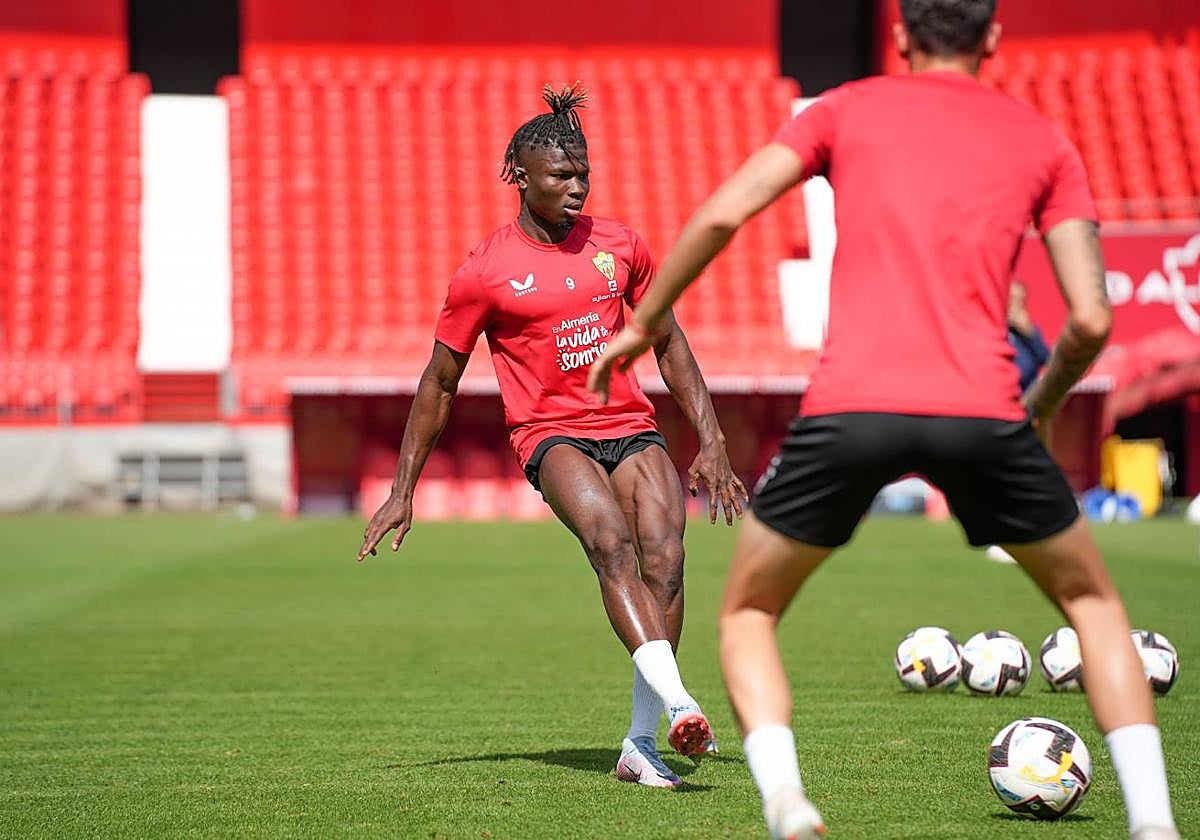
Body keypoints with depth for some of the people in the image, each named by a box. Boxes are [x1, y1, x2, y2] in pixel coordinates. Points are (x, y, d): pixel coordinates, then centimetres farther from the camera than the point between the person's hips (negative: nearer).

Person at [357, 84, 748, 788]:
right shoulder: (484, 273, 0)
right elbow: (440, 384, 8)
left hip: (632, 426, 4)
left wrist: (711, 441, 11)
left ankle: (643, 743, -13)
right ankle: (677, 701, -45)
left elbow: (670, 345, 19)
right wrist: (403, 493, 9)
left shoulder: (620, 245, 10)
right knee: (612, 542, -31)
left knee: (664, 559, -18)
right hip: (551, 433, -4)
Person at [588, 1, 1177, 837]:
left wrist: (642, 325, 18)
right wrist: (1039, 412, 27)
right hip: (981, 408, 1)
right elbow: (1091, 319, 9)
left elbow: (721, 215, 5)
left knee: (748, 612, 20)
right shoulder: (1044, 139, 17)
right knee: (1091, 598, 24)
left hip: (849, 404, -1)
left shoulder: (848, 109, 16)